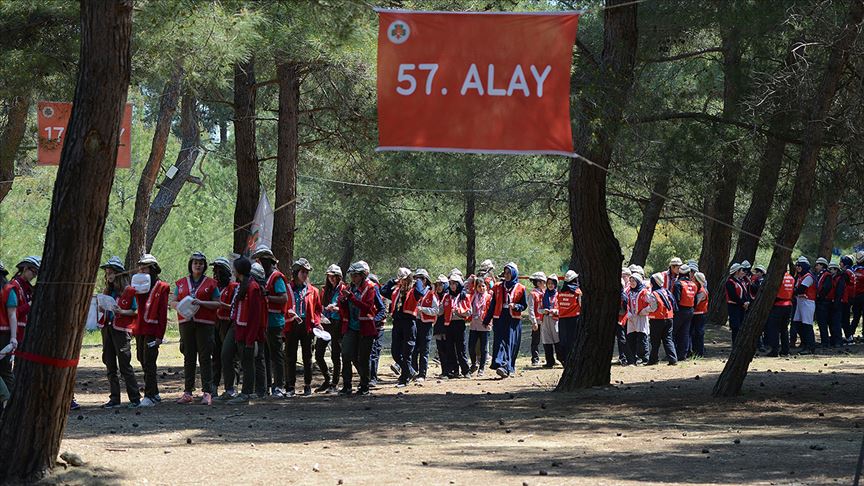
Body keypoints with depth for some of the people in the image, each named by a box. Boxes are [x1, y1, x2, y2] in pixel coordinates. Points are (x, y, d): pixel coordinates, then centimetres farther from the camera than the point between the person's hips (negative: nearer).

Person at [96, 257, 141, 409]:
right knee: (110, 366, 8)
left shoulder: (129, 291, -6)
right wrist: (101, 308, 1)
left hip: (121, 329, -7)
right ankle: (114, 399, 12)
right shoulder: (107, 291, 14)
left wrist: (121, 312, -19)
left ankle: (135, 398, -1)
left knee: (125, 365, -7)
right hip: (107, 328, 7)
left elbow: (136, 311, -6)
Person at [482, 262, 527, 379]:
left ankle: (506, 368, -11)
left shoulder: (520, 289, 4)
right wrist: (486, 320, 14)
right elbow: (492, 305, 16)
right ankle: (500, 364, -16)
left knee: (510, 344, -7)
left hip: (514, 321, -2)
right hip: (500, 319, 2)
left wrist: (515, 306, -14)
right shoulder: (498, 287, 11)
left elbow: (524, 305, 7)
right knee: (500, 342, -9)